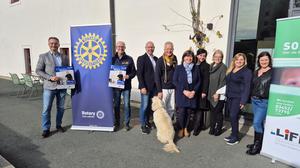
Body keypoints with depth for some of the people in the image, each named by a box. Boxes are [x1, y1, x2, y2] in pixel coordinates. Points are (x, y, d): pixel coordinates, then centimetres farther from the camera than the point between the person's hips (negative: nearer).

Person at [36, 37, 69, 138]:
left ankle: (58, 125, 27)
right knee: (46, 109, 0)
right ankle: (46, 129, 13)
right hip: (49, 86, -2)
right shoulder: (43, 56, 4)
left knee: (61, 108, 11)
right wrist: (50, 77, -15)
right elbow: (38, 70, -1)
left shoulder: (64, 58, 12)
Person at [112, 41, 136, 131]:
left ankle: (127, 123, 17)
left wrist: (128, 76, -15)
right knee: (116, 104, 9)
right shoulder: (113, 59, 6)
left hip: (126, 86, -1)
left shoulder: (129, 59, 2)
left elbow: (134, 71, 3)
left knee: (127, 104, 3)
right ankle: (117, 123, 23)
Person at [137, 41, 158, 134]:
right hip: (145, 87, -5)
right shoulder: (141, 58, -4)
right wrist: (142, 87, -17)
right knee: (144, 106, -1)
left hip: (154, 87, 6)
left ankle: (147, 121, 26)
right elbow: (139, 73, -10)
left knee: (150, 105, 11)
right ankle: (143, 125, 13)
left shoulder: (156, 59, 13)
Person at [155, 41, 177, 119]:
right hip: (164, 89, -5)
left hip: (173, 88, 5)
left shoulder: (174, 59, 7)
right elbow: (157, 76, -8)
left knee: (171, 109, 11)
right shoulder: (160, 60, -6)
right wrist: (159, 91, -12)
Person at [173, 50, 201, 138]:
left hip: (192, 94, 2)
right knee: (181, 112, -3)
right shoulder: (178, 68, 0)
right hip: (181, 94, -2)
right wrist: (184, 91, -11)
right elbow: (175, 81, -3)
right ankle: (180, 129, 16)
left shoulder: (196, 68, 6)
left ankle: (185, 128, 25)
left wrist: (194, 91, -7)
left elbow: (198, 81, 8)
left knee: (189, 112, 7)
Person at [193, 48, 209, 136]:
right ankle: (201, 125, 23)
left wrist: (204, 92, -12)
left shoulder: (206, 66, -1)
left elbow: (206, 80, -6)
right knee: (195, 108, 7)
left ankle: (196, 128, 2)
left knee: (199, 109, -3)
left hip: (201, 91, -4)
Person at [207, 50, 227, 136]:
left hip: (220, 94, -5)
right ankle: (212, 128, 21)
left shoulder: (223, 67, -8)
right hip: (211, 93, 5)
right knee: (212, 111, 10)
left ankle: (219, 129, 18)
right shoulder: (211, 66, 9)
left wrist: (217, 93, -16)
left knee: (218, 112, 3)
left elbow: (223, 81, -13)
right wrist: (210, 92, 6)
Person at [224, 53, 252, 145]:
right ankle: (233, 134, 23)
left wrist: (243, 100, -18)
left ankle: (235, 137, 7)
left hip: (238, 97, -6)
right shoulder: (231, 70, 13)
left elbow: (247, 87, -13)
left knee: (233, 116, -6)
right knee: (233, 116, 11)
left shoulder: (247, 71, -7)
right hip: (229, 97, 6)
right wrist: (226, 94, 9)